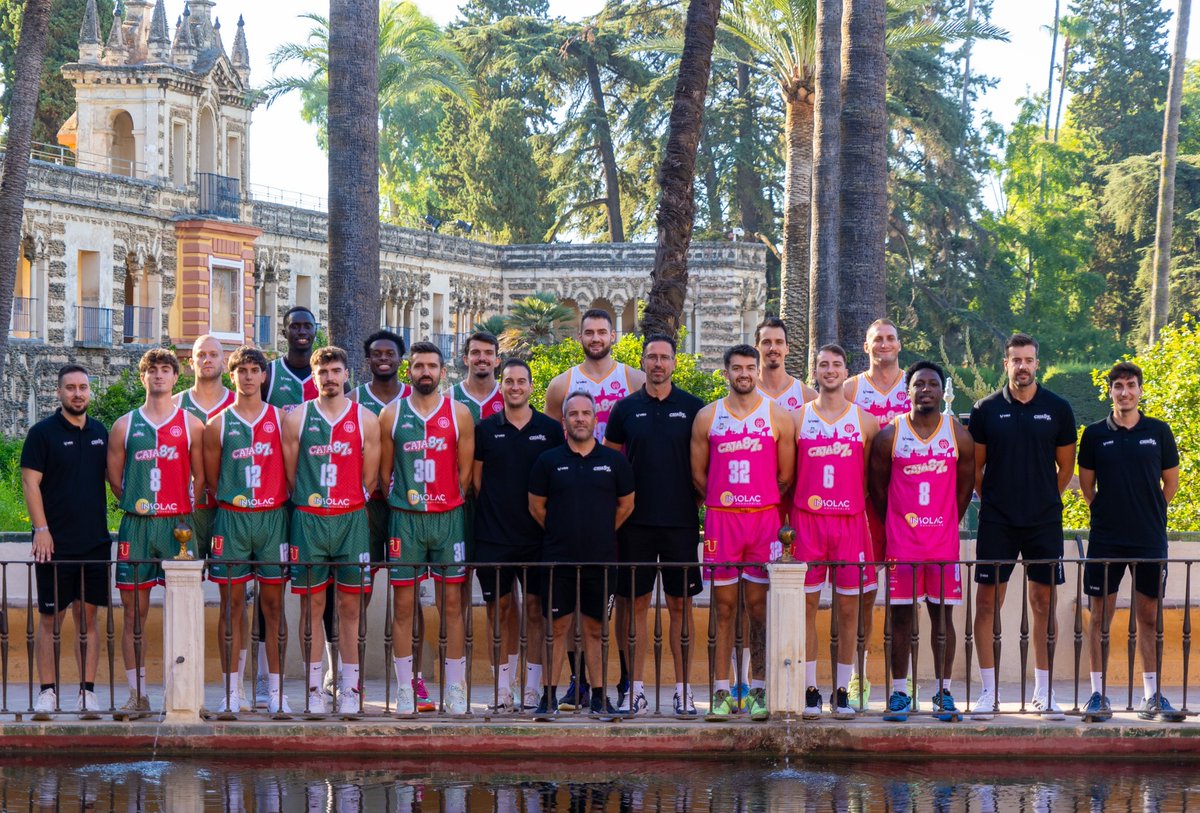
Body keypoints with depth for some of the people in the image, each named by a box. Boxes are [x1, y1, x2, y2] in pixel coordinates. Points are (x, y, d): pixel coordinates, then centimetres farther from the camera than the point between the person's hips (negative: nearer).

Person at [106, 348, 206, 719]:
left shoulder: (191, 425, 7)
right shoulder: (126, 425, 10)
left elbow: (200, 478, 9)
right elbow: (114, 476, 13)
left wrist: (188, 514, 4)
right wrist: (136, 505, 8)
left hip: (178, 525, -1)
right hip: (136, 526, 1)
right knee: (134, 611, 0)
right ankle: (137, 695, 4)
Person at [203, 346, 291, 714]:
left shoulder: (281, 419, 6)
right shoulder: (218, 424, 5)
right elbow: (211, 477, 9)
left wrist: (278, 502, 2)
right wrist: (233, 501, 4)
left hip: (273, 518, 0)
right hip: (232, 518, 0)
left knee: (274, 604, 2)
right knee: (232, 605, 1)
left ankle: (276, 690, 6)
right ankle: (232, 689, 5)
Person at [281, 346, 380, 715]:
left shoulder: (365, 420, 5)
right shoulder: (297, 418, 4)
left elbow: (369, 478, 8)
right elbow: (289, 474, 8)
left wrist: (348, 506, 7)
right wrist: (307, 504, 7)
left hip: (351, 519, 0)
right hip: (308, 520, 0)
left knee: (350, 605, 2)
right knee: (311, 604, 1)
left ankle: (349, 688, 6)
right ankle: (313, 688, 6)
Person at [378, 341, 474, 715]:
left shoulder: (459, 414, 4)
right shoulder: (392, 415, 4)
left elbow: (465, 471, 7)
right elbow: (384, 471, 9)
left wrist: (449, 503, 3)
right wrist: (400, 502, 3)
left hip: (448, 517, 0)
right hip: (404, 519, 0)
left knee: (453, 602, 2)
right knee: (403, 604, 1)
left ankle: (455, 689, 8)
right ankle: (404, 689, 7)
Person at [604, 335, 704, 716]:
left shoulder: (693, 408, 4)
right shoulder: (625, 408, 6)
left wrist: (702, 499, -2)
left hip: (681, 522, -1)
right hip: (635, 522, 1)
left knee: (681, 605, 2)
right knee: (635, 603, 2)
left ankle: (683, 690, 7)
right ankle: (635, 689, 8)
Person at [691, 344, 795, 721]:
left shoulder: (777, 416, 4)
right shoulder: (707, 417, 6)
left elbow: (787, 475, 7)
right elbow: (698, 473, 10)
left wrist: (764, 505, 8)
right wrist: (723, 504, 8)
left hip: (764, 519, 0)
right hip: (720, 520, 0)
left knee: (759, 607, 2)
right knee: (724, 608, 1)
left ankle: (758, 692, 6)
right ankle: (721, 694, 4)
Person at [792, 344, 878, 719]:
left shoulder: (865, 421, 8)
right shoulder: (798, 418, 7)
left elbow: (872, 476, 12)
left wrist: (862, 507, 5)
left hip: (851, 521, 1)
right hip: (807, 520, 0)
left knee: (848, 607, 2)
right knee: (807, 605, -1)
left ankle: (842, 692, 9)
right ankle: (810, 690, 5)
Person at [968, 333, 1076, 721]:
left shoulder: (1057, 409, 3)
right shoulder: (986, 409, 1)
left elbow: (1066, 466, 12)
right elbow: (975, 467, 9)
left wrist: (1044, 500, 11)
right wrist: (991, 500, 7)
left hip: (1044, 521, 1)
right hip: (996, 522, -1)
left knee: (1043, 603, 4)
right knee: (987, 603, -2)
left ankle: (1043, 692, 11)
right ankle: (988, 691, 4)